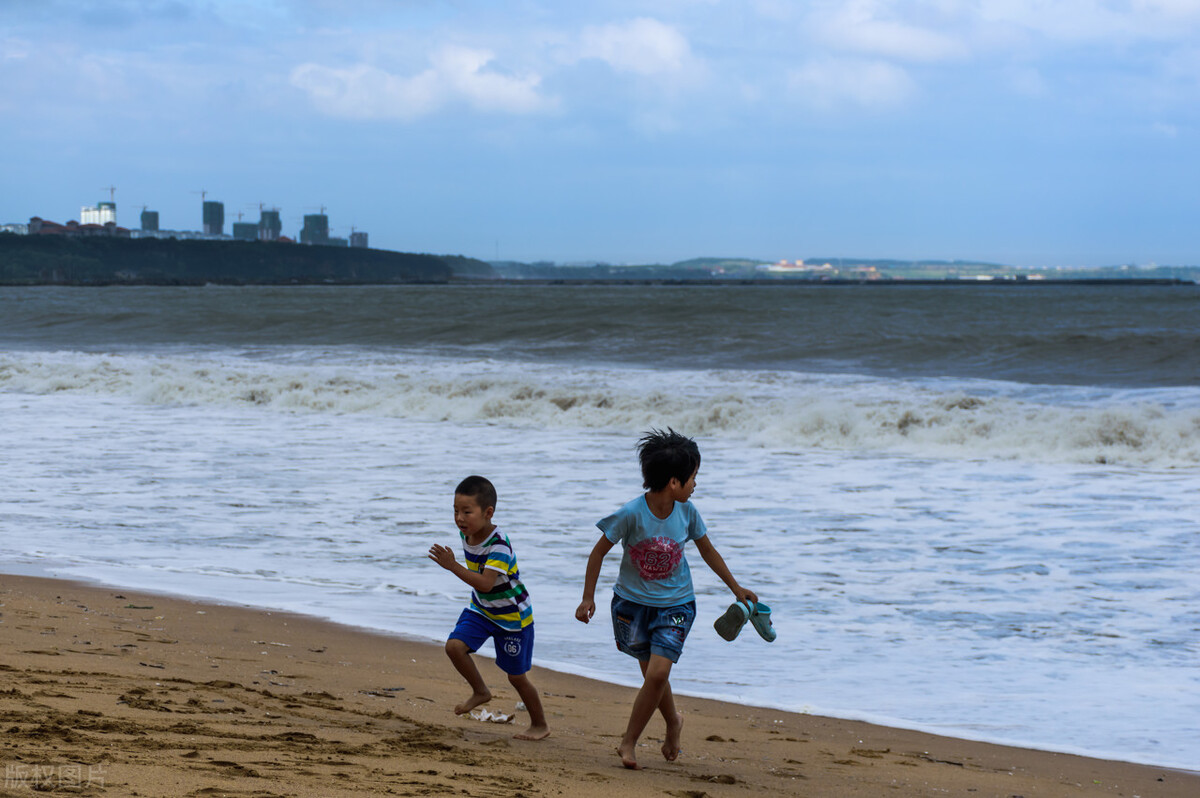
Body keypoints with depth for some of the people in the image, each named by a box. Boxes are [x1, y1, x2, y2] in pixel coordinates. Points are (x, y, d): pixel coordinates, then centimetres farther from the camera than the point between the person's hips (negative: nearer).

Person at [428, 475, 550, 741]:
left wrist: (453, 566, -45)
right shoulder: (466, 535, -8)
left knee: (517, 676, 3)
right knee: (454, 646, -16)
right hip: (480, 609, 7)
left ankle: (540, 725, 24)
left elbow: (485, 583, -41)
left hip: (512, 615, -7)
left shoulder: (499, 545, -32)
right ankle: (480, 691, 9)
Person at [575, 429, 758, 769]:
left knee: (657, 673, -14)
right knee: (653, 673, 11)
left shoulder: (687, 512, -9)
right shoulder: (632, 514, -19)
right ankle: (673, 721, 41)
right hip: (632, 601, -1)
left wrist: (736, 588, 14)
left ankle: (629, 742, -1)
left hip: (675, 604, 1)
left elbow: (707, 550, 9)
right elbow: (600, 551, -8)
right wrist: (588, 598, -7)